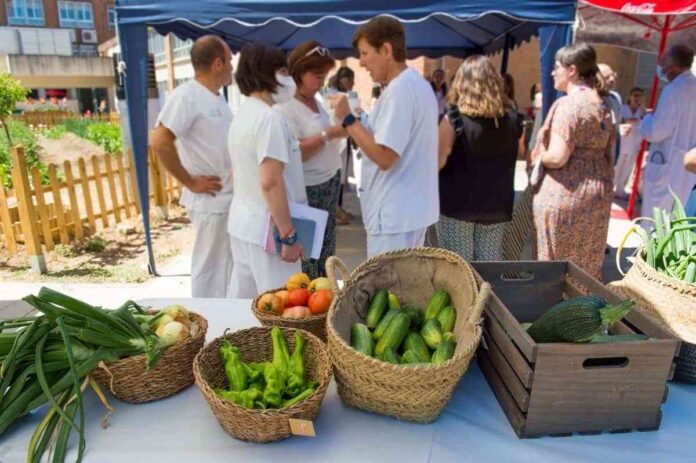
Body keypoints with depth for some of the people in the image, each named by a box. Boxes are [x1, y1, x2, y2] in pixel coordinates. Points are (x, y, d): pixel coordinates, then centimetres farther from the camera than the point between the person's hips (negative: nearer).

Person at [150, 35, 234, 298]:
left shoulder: (217, 97, 12)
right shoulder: (186, 95, -15)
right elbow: (159, 142, -23)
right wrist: (190, 182, -17)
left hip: (230, 198, 9)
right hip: (211, 201, -9)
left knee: (228, 266, 19)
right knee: (209, 268, 3)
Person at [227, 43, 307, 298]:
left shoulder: (242, 115, 11)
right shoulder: (268, 118, -17)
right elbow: (270, 182, -24)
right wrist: (289, 235, -20)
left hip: (241, 224, 9)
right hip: (266, 230, -9)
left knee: (242, 302, 19)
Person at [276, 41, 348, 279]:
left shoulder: (315, 101, 12)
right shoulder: (284, 107, -14)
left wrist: (343, 129, 3)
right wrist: (329, 134, -24)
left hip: (329, 184, 9)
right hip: (306, 190, -9)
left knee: (325, 253, 16)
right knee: (306, 261, 1)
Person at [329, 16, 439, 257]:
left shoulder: (399, 90, -19)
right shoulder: (418, 84, 14)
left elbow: (385, 157, -24)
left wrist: (348, 119, -17)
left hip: (394, 212, -10)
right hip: (413, 207, 10)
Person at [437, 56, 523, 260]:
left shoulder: (455, 118, -12)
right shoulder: (511, 117, 3)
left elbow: (437, 161, -14)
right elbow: (518, 155, 16)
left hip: (458, 203, -4)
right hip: (496, 204, 4)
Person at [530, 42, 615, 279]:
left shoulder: (567, 104, -15)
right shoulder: (602, 105, 12)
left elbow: (558, 157, -21)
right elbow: (606, 152, 15)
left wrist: (538, 157, -4)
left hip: (565, 193, -8)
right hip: (598, 193, 9)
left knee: (555, 264, 4)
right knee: (587, 263, 16)